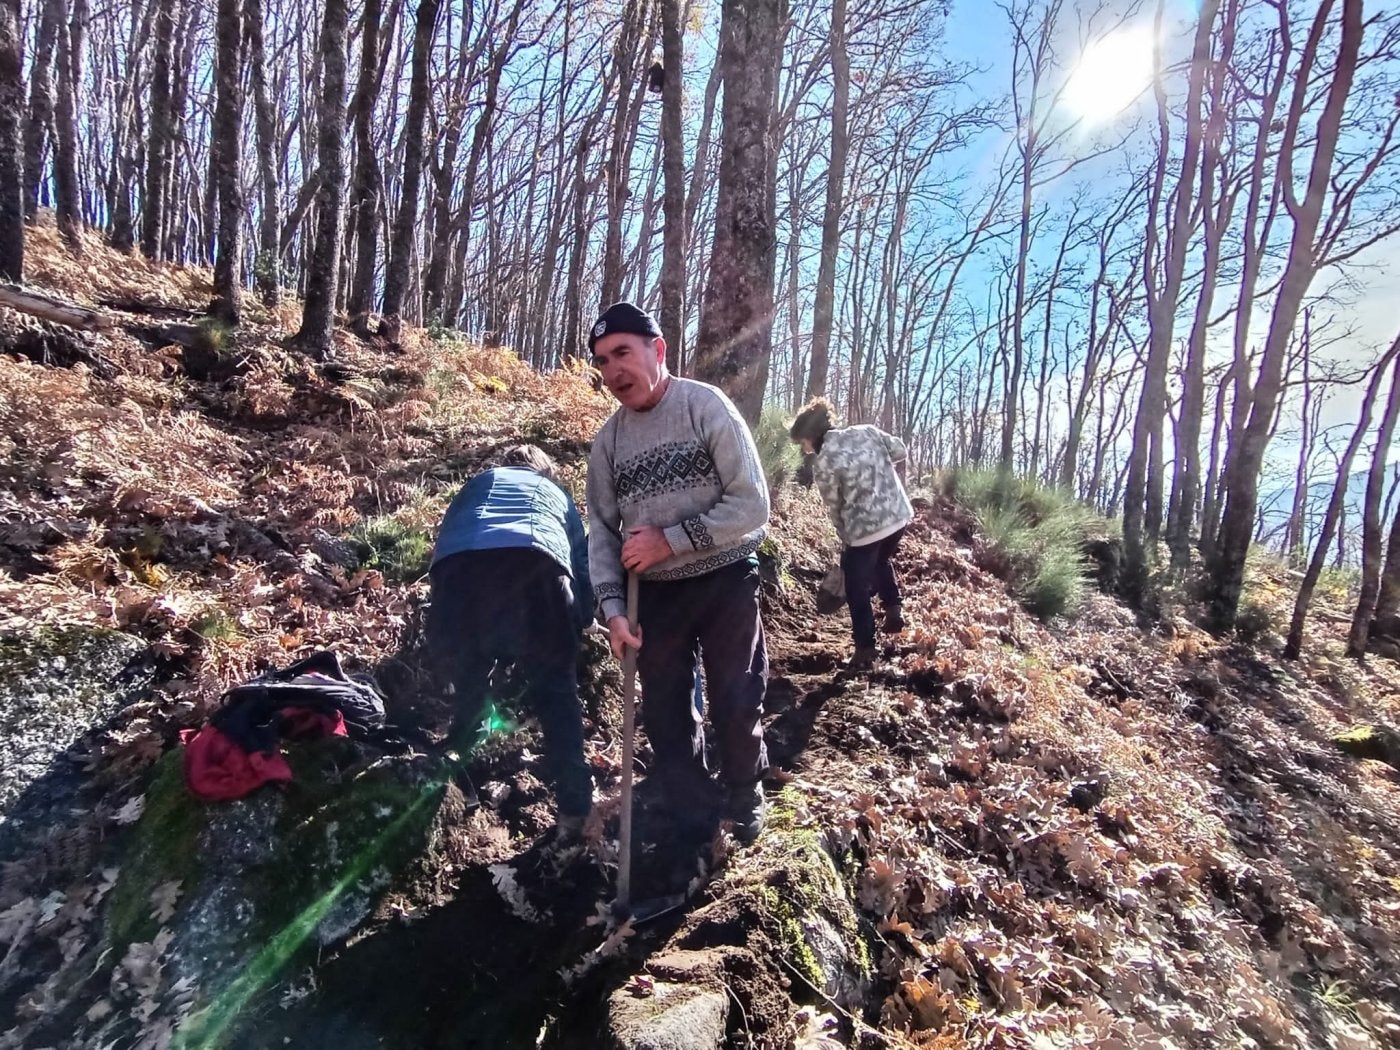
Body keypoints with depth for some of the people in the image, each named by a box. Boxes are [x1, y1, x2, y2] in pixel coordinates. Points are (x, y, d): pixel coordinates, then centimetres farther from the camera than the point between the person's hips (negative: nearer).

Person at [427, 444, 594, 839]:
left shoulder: (479, 482, 41)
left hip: (460, 570, 2)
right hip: (535, 566, -2)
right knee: (556, 694, 15)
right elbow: (583, 568, 35)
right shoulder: (557, 495, 39)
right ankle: (575, 809, 15)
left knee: (463, 693, 27)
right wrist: (571, 631, 53)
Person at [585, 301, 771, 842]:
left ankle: (744, 798, 35)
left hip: (726, 580, -4)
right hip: (655, 592, 4)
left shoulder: (707, 407, -13)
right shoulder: (608, 440, 1)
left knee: (735, 705, 6)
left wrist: (670, 540, -20)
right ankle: (687, 814, 34)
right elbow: (603, 529, 2)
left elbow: (751, 505, -17)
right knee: (665, 714, 12)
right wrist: (614, 609, -9)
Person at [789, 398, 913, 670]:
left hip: (865, 527, -6)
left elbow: (835, 508, -3)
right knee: (881, 561, 36)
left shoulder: (823, 463, -12)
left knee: (857, 590, 11)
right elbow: (902, 452, 11)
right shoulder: (867, 431, 2)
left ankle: (866, 649, 18)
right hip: (899, 514, 7)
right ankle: (894, 610, 33)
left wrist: (846, 539, 11)